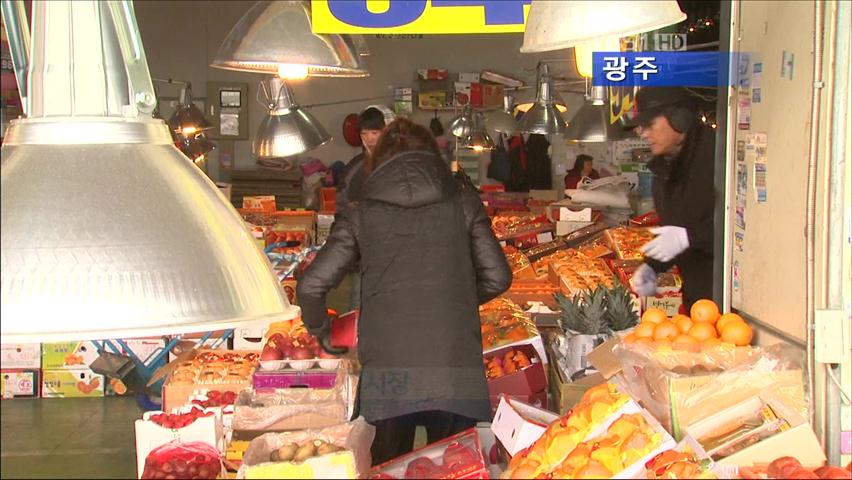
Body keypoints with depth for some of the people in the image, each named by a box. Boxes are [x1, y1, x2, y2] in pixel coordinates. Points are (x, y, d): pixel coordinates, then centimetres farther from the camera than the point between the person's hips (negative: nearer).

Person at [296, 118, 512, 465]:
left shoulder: (361, 215, 6)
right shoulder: (464, 206, 8)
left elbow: (311, 286, 1)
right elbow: (498, 278, 9)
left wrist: (321, 332, 19)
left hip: (388, 371, 0)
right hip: (456, 371, 0)